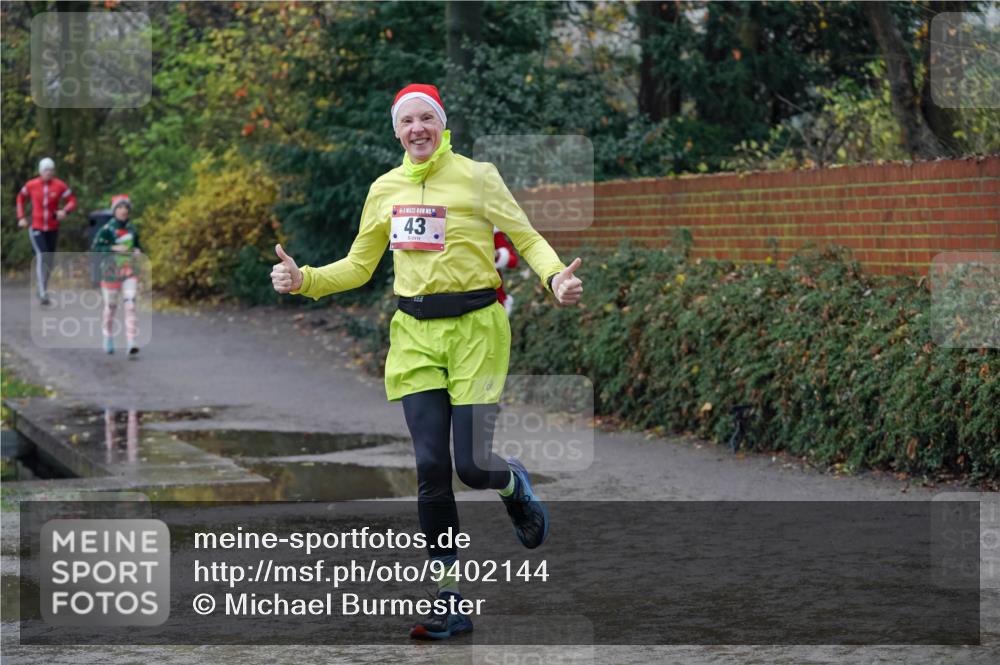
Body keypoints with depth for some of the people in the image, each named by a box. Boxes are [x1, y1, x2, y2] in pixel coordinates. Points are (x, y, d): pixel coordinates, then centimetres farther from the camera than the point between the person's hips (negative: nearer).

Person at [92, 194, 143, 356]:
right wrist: (114, 248, -23)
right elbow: (95, 248, -14)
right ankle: (108, 337, 34)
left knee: (130, 305, -12)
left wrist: (138, 251, 0)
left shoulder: (132, 229, 7)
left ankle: (131, 343, -18)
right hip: (112, 271, -2)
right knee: (110, 306, 10)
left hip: (130, 272, 3)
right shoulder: (107, 229, -7)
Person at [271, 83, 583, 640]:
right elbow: (359, 267, 17)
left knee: (472, 465, -9)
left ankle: (515, 483, 31)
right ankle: (451, 601, 4)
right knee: (431, 466, -4)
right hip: (415, 333, 3)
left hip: (475, 327, -3)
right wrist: (302, 280, 1)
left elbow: (528, 239, -2)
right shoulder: (385, 190, 9)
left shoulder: (477, 177, -3)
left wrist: (555, 277, -22)